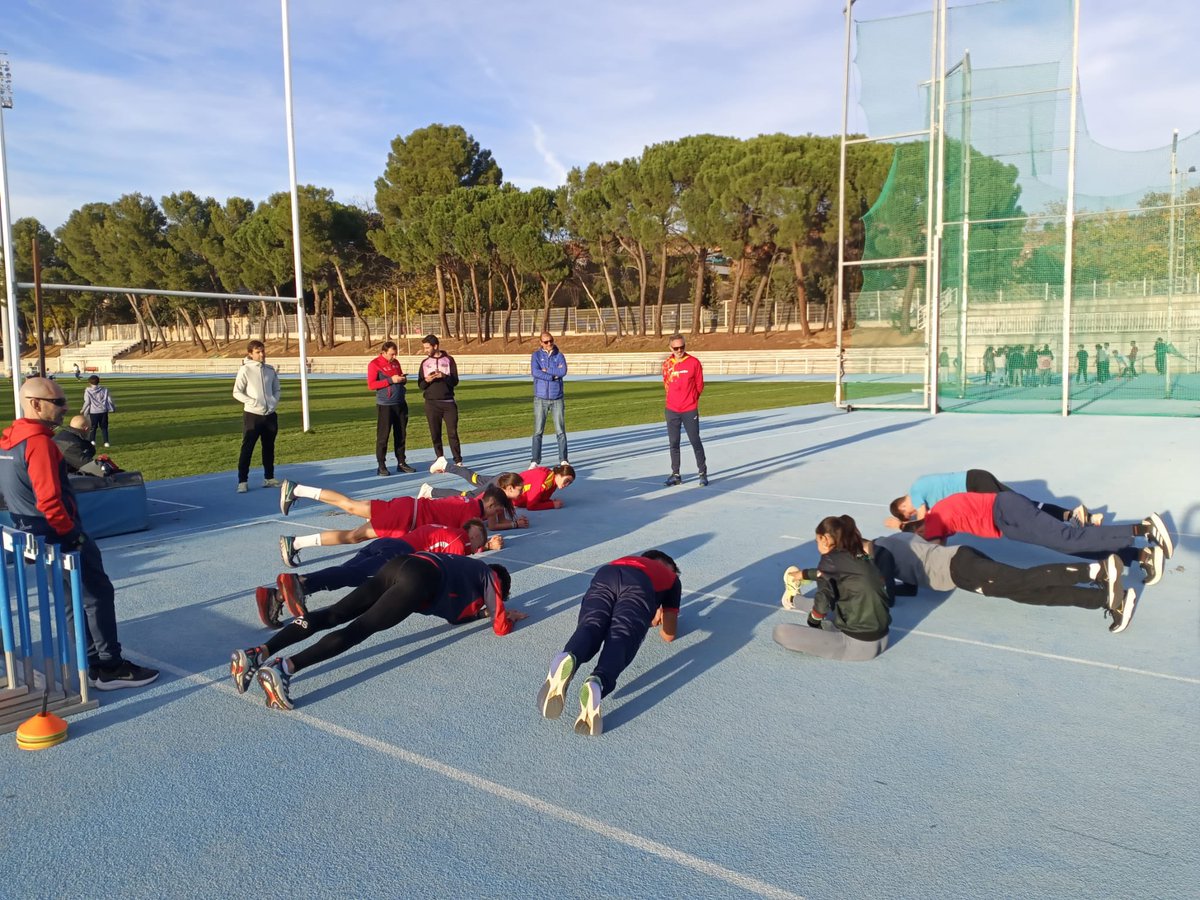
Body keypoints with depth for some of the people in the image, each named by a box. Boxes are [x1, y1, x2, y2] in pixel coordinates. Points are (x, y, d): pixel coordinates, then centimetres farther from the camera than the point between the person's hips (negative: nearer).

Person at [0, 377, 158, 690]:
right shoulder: (39, 442, -22)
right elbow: (49, 500, -27)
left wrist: (29, 525, 22)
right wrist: (70, 533, -15)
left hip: (33, 536, 10)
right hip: (59, 539, -10)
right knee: (99, 595, 0)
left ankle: (96, 663, 24)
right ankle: (109, 668, 5)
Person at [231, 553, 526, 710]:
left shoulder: (470, 567, 40)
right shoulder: (489, 576, 20)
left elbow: (452, 609, 48)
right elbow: (500, 627, 16)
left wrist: (485, 610, 46)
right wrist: (506, 616, 36)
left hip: (400, 565, 7)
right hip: (420, 580, -7)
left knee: (333, 615, -5)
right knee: (360, 628, -18)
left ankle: (258, 654, -19)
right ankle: (285, 667, -36)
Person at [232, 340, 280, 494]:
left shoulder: (270, 370, 7)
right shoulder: (245, 370, -7)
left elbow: (276, 389, 17)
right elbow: (237, 392, -7)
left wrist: (275, 401, 0)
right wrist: (252, 402, -18)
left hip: (270, 415, 5)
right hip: (252, 415, -5)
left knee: (269, 448, 13)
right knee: (247, 449, -4)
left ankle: (269, 478, 24)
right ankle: (242, 481, 0)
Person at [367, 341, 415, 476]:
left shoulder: (396, 363, 13)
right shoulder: (374, 364, -6)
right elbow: (371, 384, -13)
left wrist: (403, 379, 2)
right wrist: (390, 380, -18)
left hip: (400, 404, 6)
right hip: (384, 405, -6)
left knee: (401, 435, 9)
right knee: (383, 436, -3)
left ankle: (401, 463, 17)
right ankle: (381, 466, 3)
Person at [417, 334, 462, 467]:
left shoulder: (449, 360, 3)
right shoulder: (424, 363, 9)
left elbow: (455, 381, -1)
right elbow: (421, 385, 8)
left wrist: (444, 376, -18)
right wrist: (427, 381, -13)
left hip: (448, 402, -2)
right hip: (431, 403, 2)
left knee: (453, 433, -4)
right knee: (435, 434, 3)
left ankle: (458, 461, 0)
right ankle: (441, 460, 11)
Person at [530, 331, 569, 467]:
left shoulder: (559, 356, 6)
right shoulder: (536, 355, 3)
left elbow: (563, 371, -12)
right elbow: (535, 372, -13)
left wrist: (546, 370, -9)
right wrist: (554, 375, -11)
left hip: (557, 398, 1)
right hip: (540, 398, -1)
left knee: (560, 431, 0)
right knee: (538, 431, -1)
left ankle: (563, 460, 5)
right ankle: (535, 461, 4)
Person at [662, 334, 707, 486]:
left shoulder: (694, 362, -7)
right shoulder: (666, 364, 2)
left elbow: (699, 386, 1)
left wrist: (690, 398, 8)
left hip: (690, 410, -3)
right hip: (672, 410, 3)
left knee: (695, 442, 0)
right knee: (673, 443, 7)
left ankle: (702, 473, 11)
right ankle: (675, 474, 15)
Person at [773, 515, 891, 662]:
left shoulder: (831, 559, -11)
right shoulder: (859, 556, 10)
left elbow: (823, 601, -22)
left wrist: (812, 623, -1)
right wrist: (803, 573, 47)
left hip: (858, 645, -9)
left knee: (780, 632, -15)